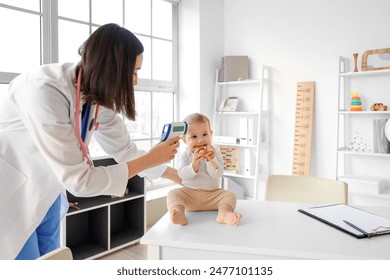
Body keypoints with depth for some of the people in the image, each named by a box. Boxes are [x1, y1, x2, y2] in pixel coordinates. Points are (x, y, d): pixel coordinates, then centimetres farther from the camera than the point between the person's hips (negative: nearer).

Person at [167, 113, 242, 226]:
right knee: (173, 194, -25)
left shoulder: (214, 152, -2)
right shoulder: (185, 153, -2)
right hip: (189, 193, 0)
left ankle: (224, 213, -46)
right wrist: (194, 164, -29)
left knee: (230, 195, -21)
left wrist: (211, 160, -28)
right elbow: (182, 175, -13)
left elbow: (217, 175, -12)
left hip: (212, 194, 1)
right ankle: (179, 214, -47)